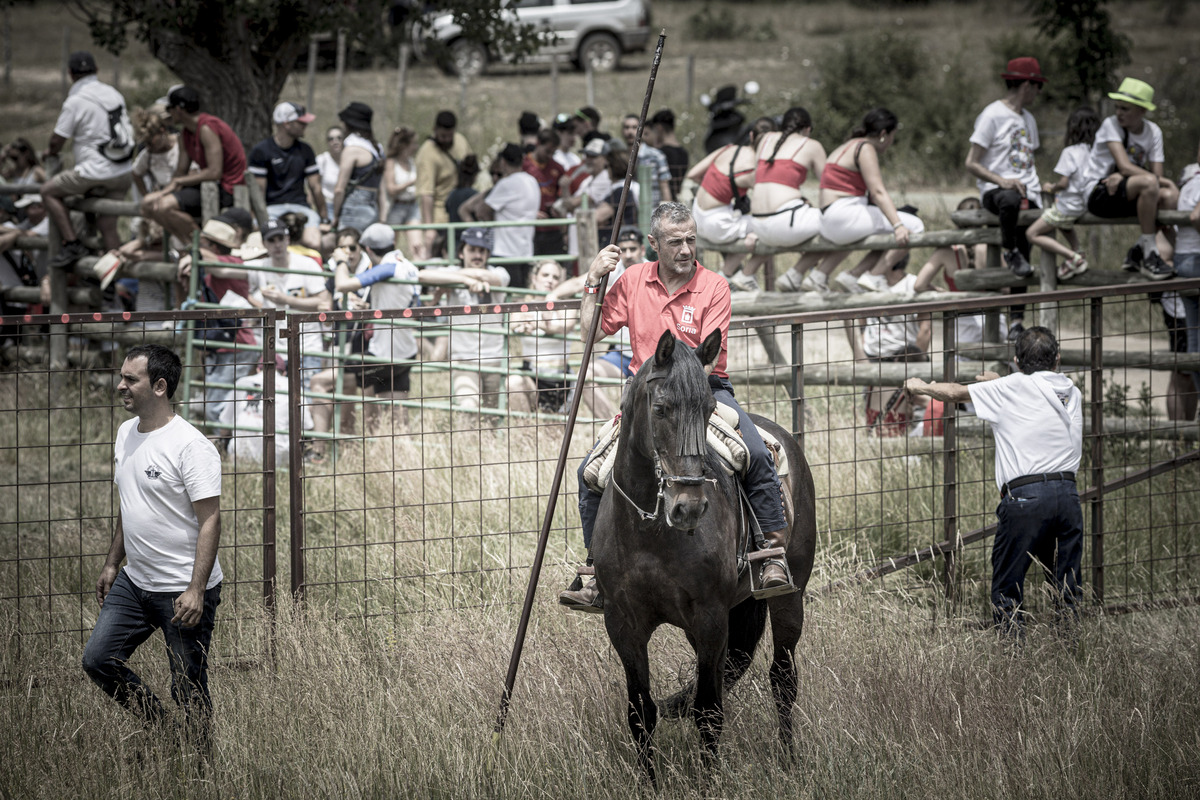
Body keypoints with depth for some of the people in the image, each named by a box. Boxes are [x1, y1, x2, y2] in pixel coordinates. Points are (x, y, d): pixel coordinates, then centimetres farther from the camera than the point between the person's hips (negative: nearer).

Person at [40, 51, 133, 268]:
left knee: (49, 191, 10)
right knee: (107, 224, 14)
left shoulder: (75, 101, -12)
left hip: (96, 171, -7)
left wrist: (51, 151, 16)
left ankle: (71, 243, 2)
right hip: (124, 171, 7)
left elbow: (57, 140, -8)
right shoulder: (113, 94, 9)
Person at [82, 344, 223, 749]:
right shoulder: (126, 433, 9)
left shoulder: (191, 446, -18)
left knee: (188, 690, -2)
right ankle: (158, 726, 21)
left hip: (183, 591, -8)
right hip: (134, 581, 8)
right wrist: (112, 563, 22)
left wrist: (196, 590, -25)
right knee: (98, 659, 4)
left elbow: (210, 520, -19)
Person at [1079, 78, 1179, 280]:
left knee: (1170, 197, -23)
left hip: (1123, 196, 6)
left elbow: (1157, 174, -5)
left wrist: (1121, 177, -22)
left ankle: (1137, 252, -4)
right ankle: (1150, 256, -27)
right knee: (1148, 183, -33)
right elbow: (1125, 166, -22)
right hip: (1097, 195, -6)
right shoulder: (1111, 125, -10)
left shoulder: (1153, 132, 4)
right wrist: (1162, 180, -25)